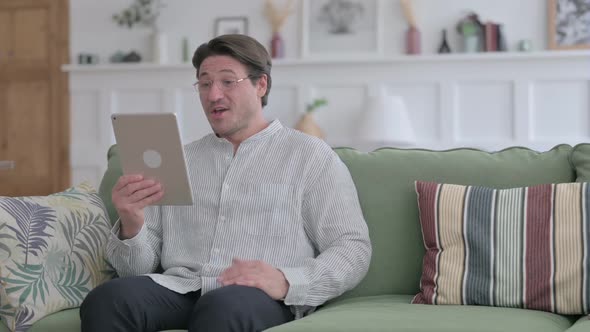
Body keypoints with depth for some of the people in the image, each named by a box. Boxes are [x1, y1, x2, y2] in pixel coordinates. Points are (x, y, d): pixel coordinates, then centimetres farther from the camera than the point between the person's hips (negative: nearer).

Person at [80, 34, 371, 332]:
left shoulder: (311, 156, 11)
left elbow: (354, 250, 2)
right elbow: (139, 267, 16)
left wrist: (286, 281, -17)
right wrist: (131, 227, -8)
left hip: (261, 298, -3)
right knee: (107, 300, -30)